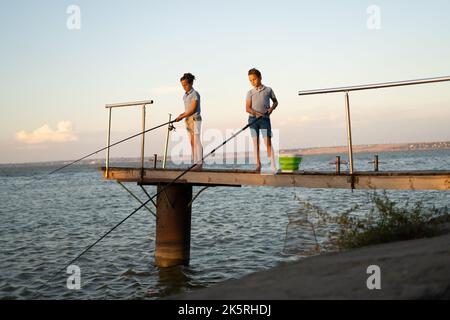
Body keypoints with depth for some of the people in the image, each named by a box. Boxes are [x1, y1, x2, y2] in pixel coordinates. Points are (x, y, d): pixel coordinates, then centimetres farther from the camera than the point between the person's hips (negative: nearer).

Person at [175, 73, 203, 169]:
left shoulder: (195, 94, -11)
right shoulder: (185, 95, 14)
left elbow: (193, 110, -17)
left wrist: (182, 117, -18)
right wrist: (182, 114, 1)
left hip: (195, 120, -8)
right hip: (188, 120, 8)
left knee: (196, 142, -8)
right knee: (191, 142, 7)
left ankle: (199, 163, -6)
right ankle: (193, 161, 10)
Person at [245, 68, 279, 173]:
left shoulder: (268, 90, 8)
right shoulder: (250, 93, 8)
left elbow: (275, 102, 20)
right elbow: (247, 108, 0)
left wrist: (271, 108, -1)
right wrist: (257, 113, -17)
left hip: (265, 118, -2)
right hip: (253, 118, 2)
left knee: (268, 141, -10)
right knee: (255, 141, 2)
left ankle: (273, 166, -12)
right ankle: (258, 164, 7)